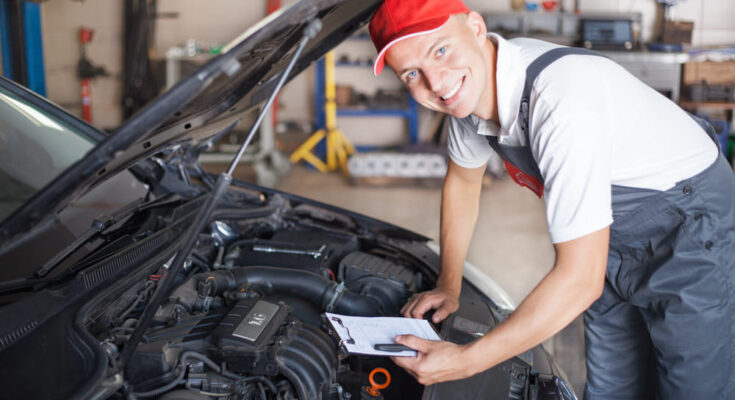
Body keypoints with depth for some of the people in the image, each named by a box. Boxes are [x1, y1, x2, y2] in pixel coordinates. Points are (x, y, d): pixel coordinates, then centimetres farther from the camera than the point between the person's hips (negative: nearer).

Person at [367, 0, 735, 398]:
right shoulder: (469, 85, -12)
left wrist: (464, 361, -29)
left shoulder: (563, 102, -37)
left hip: (693, 234, -7)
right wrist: (448, 286, 13)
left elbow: (580, 280, -35)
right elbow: (462, 183, 10)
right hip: (618, 245, 7)